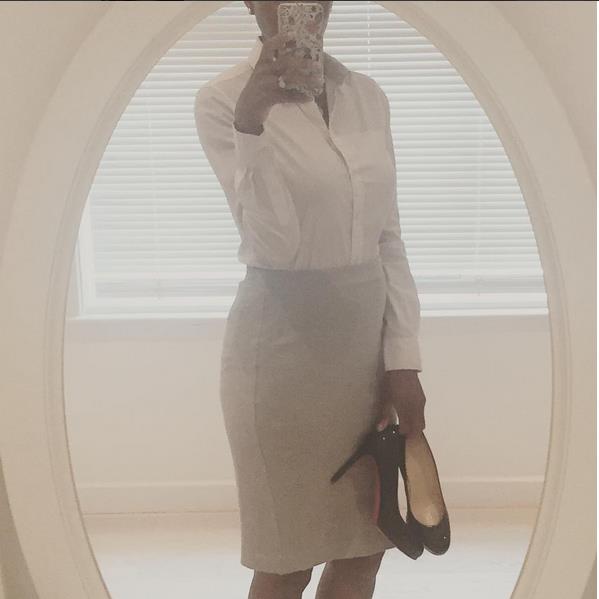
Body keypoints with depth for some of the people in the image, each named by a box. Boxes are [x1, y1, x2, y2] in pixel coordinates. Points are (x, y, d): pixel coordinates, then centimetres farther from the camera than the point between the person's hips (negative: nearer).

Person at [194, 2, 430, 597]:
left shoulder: (368, 95, 6)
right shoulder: (221, 99, -9)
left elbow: (388, 236, 7)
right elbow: (272, 242, -17)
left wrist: (403, 358, 3)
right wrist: (252, 121, -29)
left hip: (364, 336, 5)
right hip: (281, 341, -5)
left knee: (366, 546, 15)